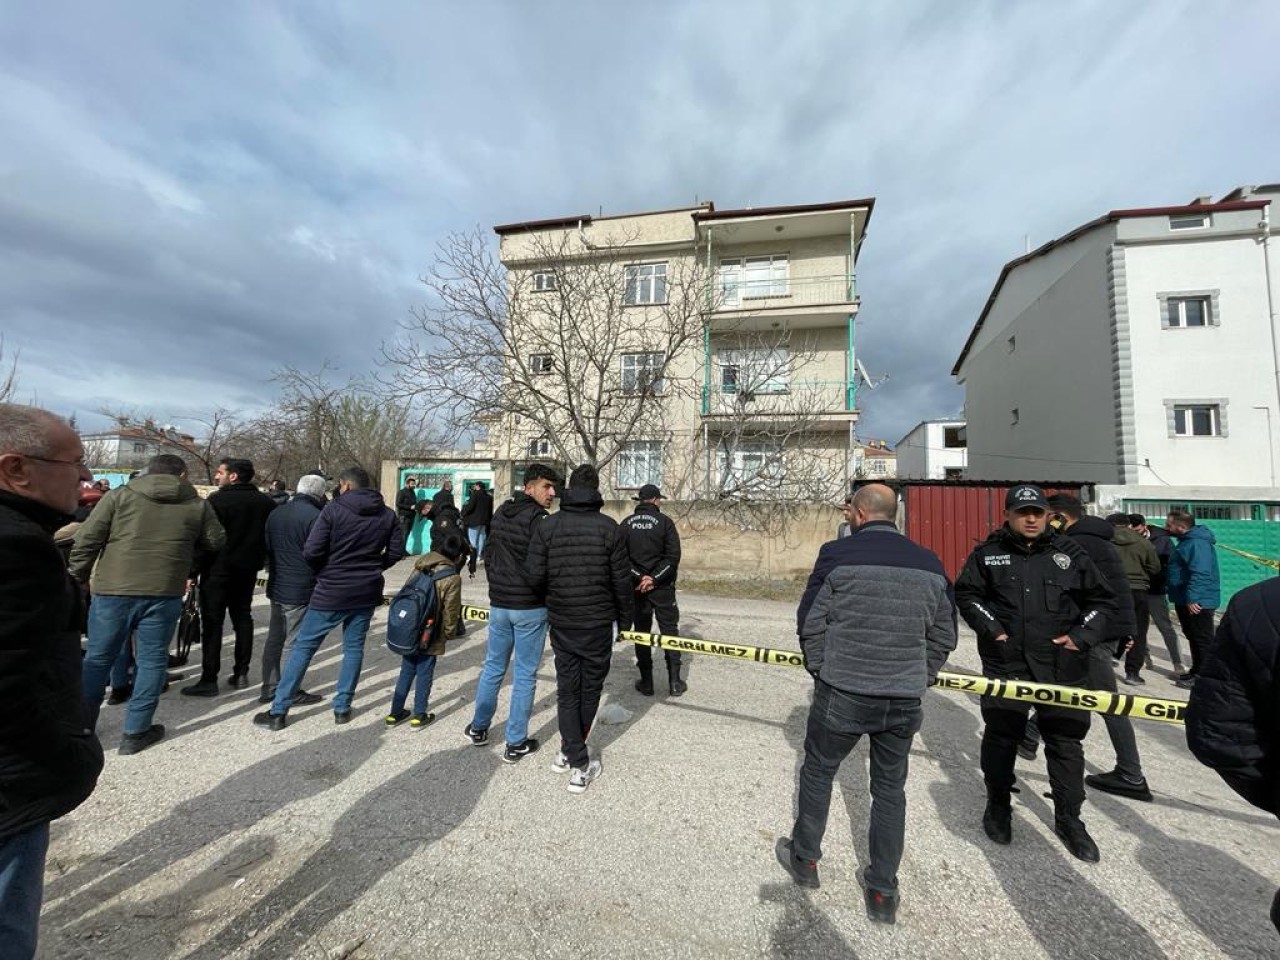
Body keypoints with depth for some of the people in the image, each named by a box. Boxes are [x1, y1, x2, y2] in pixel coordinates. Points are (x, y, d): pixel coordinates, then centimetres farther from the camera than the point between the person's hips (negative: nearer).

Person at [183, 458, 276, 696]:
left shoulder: (218, 500, -14)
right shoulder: (266, 502, 3)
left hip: (218, 569, -5)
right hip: (248, 569, 6)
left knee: (212, 623, 2)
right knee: (242, 618, 15)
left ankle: (209, 679, 5)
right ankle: (241, 673, 19)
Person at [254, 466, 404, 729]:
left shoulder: (334, 510, -11)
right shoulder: (388, 515, 2)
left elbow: (311, 552, -15)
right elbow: (396, 552, 2)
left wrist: (323, 570, 5)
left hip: (331, 592, -4)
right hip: (367, 592, 4)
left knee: (303, 647, 9)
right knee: (354, 648, 14)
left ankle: (278, 711, 15)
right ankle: (342, 708, 19)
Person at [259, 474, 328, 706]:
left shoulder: (275, 513, 9)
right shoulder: (315, 516, -18)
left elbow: (267, 549, 17)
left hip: (276, 587, 8)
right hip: (301, 590, -8)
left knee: (274, 638, 16)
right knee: (294, 642, 2)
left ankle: (269, 688, 24)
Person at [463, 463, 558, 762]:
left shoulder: (500, 512, 6)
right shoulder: (538, 519, -18)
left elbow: (488, 554, 14)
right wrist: (546, 596, -2)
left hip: (498, 603, 7)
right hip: (530, 607, -7)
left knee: (493, 666, 21)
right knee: (525, 675, 5)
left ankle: (478, 727, 34)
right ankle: (516, 743, 16)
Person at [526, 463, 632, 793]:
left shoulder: (546, 525, -5)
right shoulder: (609, 526, -10)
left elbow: (535, 576, -8)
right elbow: (621, 579, -8)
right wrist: (624, 617, 7)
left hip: (561, 622, 1)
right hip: (598, 622, -1)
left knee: (567, 690, 14)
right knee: (591, 688, 16)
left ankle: (574, 757, 18)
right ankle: (579, 765, 33)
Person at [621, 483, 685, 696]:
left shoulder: (626, 524, 2)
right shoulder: (664, 521, -6)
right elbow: (673, 557, -12)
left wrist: (639, 577, -8)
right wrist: (654, 579, -12)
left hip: (636, 587, 2)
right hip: (662, 586, -2)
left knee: (641, 631, 11)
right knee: (670, 630, 9)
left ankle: (646, 682, 15)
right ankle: (674, 681, 12)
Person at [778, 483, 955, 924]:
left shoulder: (838, 553, -14)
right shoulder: (930, 563, 1)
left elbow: (811, 622, -10)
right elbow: (944, 636, 7)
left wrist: (819, 669, 6)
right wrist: (918, 677, 17)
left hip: (843, 692, -3)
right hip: (905, 699, 4)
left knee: (818, 771, 19)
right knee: (890, 788, 20)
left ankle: (804, 859, 37)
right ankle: (882, 892, 32)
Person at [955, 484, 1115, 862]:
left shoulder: (1070, 553, 3)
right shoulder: (988, 553, 0)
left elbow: (1103, 600, 9)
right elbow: (966, 593, 5)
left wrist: (1081, 636, -4)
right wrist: (991, 628, -7)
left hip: (1062, 666, 1)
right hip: (1005, 662, -1)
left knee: (1066, 741, 11)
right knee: (1000, 736, 10)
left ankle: (1069, 819, 31)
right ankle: (998, 807, 30)